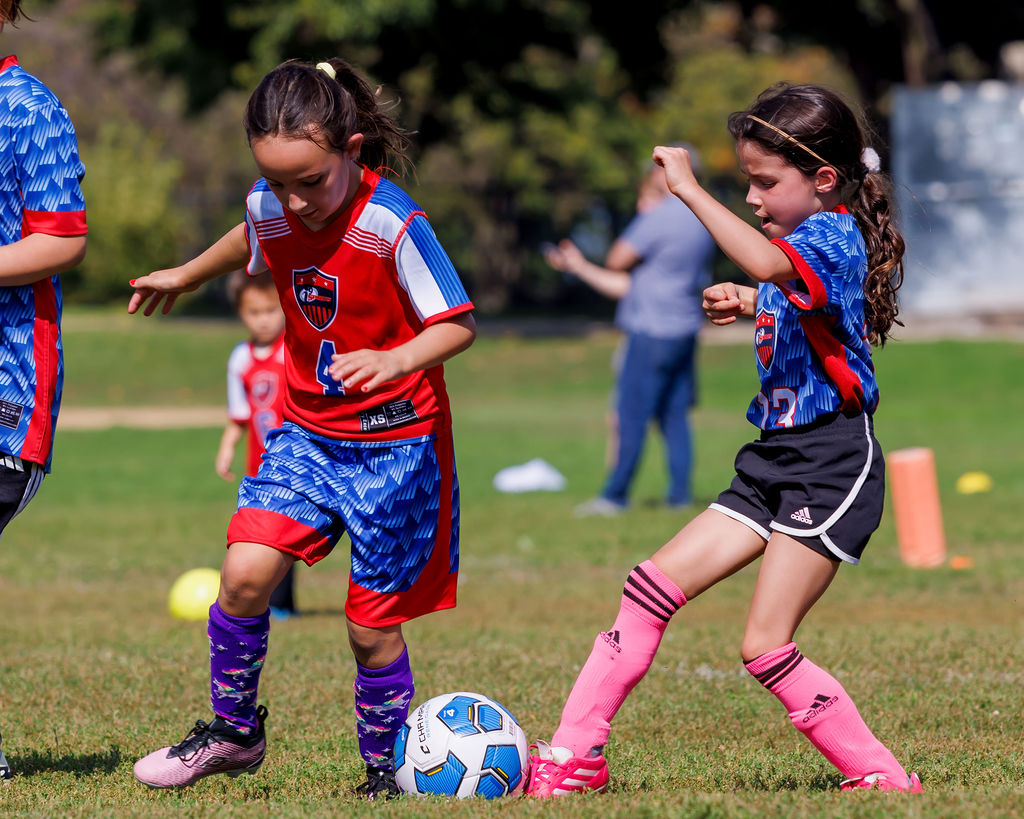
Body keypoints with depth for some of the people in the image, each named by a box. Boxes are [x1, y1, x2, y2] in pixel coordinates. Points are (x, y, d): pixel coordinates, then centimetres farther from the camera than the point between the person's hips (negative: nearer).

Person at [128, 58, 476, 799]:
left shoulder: (393, 225, -23)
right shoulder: (270, 212, -5)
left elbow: (458, 323, -20)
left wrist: (396, 361, -39)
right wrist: (186, 276, 36)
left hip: (394, 441, -5)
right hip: (306, 433, 5)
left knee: (373, 625, 0)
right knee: (245, 573, -13)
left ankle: (385, 771, 20)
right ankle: (234, 732, 7)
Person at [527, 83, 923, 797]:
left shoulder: (833, 236, -14)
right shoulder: (805, 241, 15)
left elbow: (766, 264, -38)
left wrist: (690, 188, -33)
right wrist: (751, 310, 19)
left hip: (832, 465, -10)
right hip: (775, 458, 10)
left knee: (766, 647, -11)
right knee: (656, 583, 3)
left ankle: (881, 777, -1)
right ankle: (574, 754, 6)